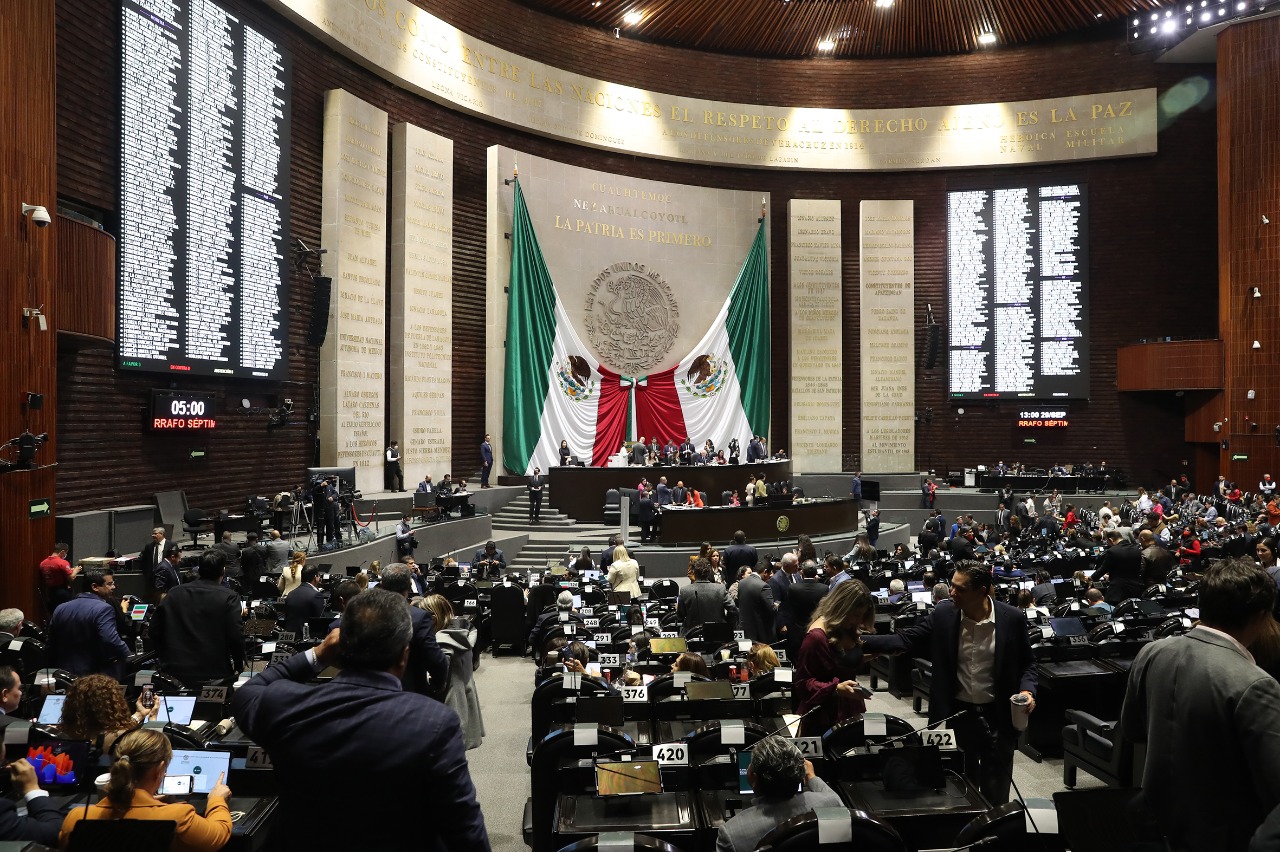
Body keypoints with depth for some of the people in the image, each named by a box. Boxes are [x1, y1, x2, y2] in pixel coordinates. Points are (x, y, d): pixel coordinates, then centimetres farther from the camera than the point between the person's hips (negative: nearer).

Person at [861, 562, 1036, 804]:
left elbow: (1027, 663, 3)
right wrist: (862, 642, -17)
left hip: (998, 717, -1)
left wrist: (1027, 690, -16)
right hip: (958, 715, 1)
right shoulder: (943, 616, -7)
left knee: (996, 796, 13)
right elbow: (905, 639, -6)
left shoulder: (1012, 619, -9)